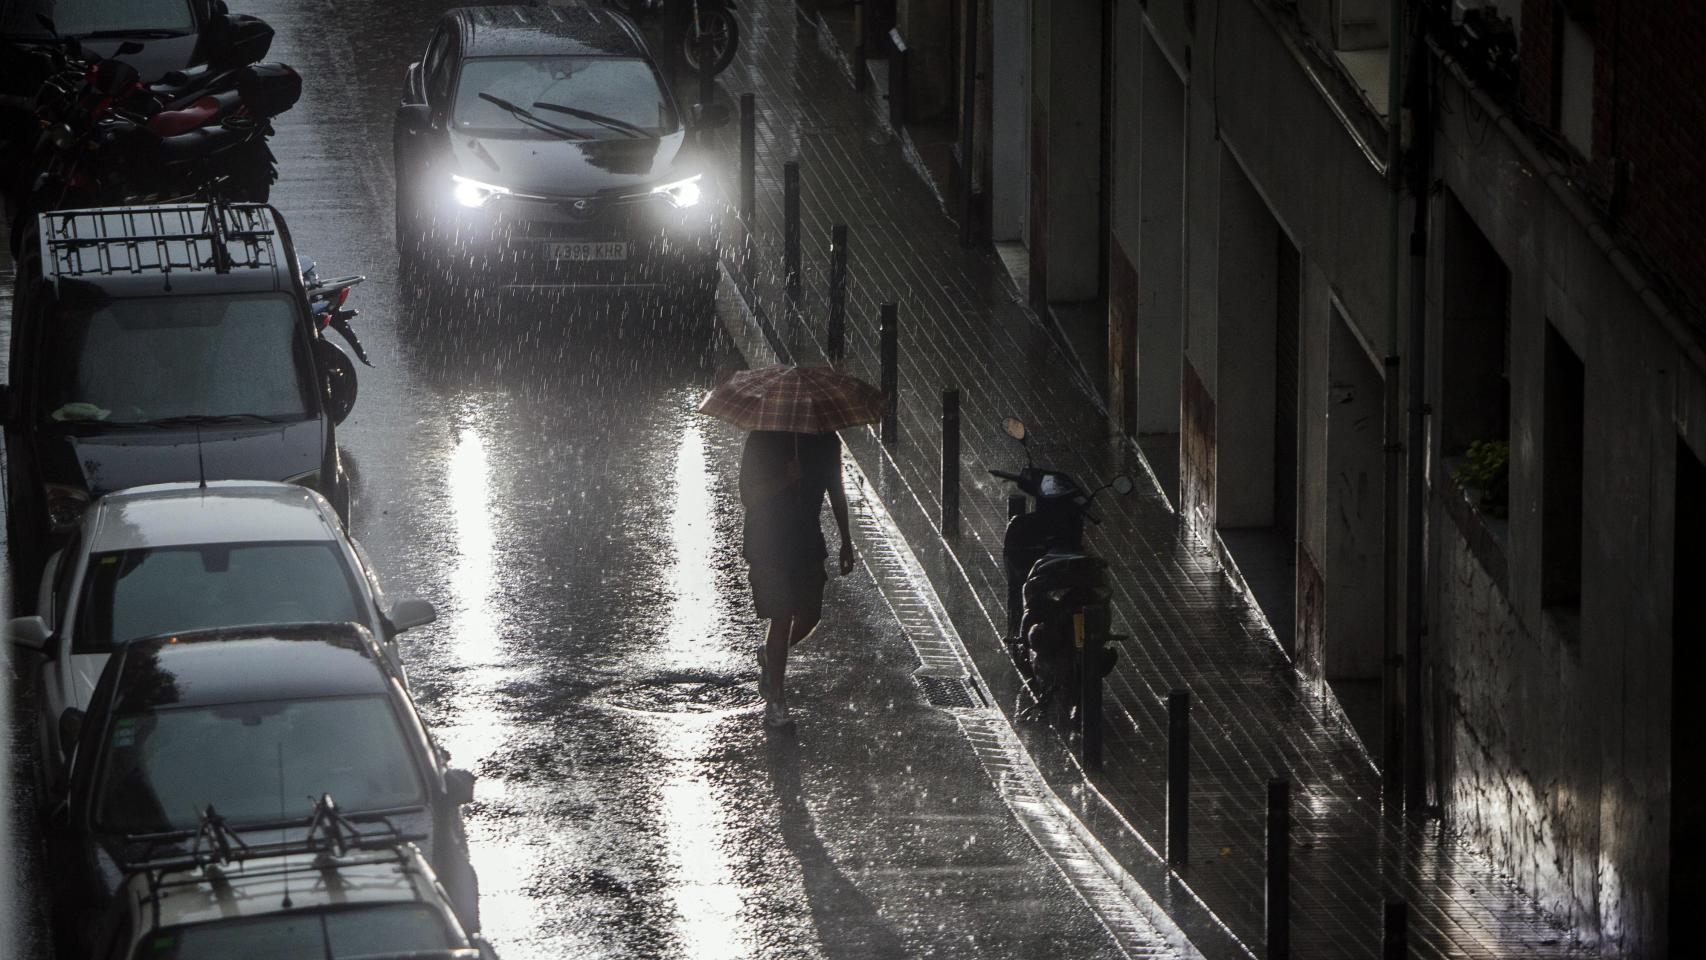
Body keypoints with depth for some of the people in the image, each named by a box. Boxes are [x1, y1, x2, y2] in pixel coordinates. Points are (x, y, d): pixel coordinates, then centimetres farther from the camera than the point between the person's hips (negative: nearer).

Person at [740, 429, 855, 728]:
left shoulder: (826, 441, 2)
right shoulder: (763, 441, -12)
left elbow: (836, 491, 13)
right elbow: (748, 496, -15)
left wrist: (846, 542, 13)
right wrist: (786, 479, -30)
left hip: (807, 540, 5)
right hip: (767, 543, -5)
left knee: (809, 615, 7)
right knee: (781, 618, -8)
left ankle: (769, 658, 37)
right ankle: (775, 702, 1)